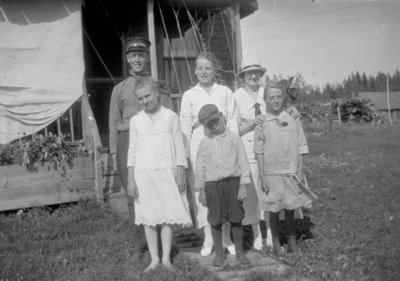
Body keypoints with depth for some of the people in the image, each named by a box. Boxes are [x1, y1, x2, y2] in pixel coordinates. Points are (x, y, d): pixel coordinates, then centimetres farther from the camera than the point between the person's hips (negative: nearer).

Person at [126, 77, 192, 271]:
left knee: (168, 217, 2)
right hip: (143, 175, 2)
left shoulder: (171, 117, -1)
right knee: (148, 219, 5)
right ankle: (154, 259, 15)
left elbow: (179, 148, 1)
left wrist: (181, 175, -2)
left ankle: (166, 258, 13)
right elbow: (132, 151, 7)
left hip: (166, 173, -2)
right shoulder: (135, 121, 5)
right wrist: (130, 180, 2)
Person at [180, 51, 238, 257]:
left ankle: (226, 238, 13)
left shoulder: (225, 92, 6)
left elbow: (233, 122, 5)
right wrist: (185, 154, -1)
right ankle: (208, 238, 12)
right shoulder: (189, 96, 7)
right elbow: (185, 127, 5)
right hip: (199, 146, 0)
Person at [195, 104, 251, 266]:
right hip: (212, 184, 1)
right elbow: (200, 167, 7)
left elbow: (243, 162, 0)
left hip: (232, 181, -1)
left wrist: (243, 185, -4)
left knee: (236, 218, 4)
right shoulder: (205, 142, 3)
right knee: (215, 220, 6)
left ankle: (239, 252, 19)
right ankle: (219, 253, 20)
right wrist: (201, 190, 6)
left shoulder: (233, 138, 0)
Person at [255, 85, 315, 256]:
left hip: (291, 172, 1)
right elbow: (259, 152, 0)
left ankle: (292, 241, 22)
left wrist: (300, 172, 0)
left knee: (290, 208, 8)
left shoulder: (293, 120, 2)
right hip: (271, 173, -1)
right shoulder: (262, 123, -1)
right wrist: (262, 177, -4)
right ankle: (276, 242, 19)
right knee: (274, 209, 5)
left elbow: (301, 148, 5)